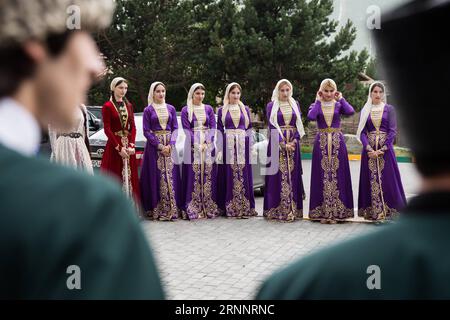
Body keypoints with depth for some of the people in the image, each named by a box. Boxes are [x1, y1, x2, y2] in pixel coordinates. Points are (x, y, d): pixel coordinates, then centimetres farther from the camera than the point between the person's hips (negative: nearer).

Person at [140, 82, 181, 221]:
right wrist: (159, 146, -12)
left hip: (170, 145, 2)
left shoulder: (171, 108, 10)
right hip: (154, 145, -2)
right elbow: (146, 131, -3)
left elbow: (175, 128, 7)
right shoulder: (148, 110, 2)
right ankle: (157, 210, -1)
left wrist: (170, 145, -9)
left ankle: (172, 209, 1)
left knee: (171, 176, -1)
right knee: (156, 177, -4)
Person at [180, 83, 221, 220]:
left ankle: (209, 207, 4)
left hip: (208, 145, 3)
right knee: (193, 176, -6)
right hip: (192, 145, -2)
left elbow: (213, 127, 5)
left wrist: (206, 143, -10)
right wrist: (197, 145, -15)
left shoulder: (208, 109, 12)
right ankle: (193, 209, -4)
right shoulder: (185, 110, 4)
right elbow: (186, 129, -3)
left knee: (208, 175, 0)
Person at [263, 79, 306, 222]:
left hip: (293, 142, 3)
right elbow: (272, 126, -4)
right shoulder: (271, 106, 3)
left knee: (292, 175, 2)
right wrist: (283, 144, -13)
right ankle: (277, 210, -2)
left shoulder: (295, 104, 12)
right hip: (277, 143, -3)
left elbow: (299, 124, 7)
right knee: (278, 175, -4)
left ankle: (293, 210, 5)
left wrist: (294, 141, -8)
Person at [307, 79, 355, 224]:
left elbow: (350, 111, -15)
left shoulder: (339, 105, 8)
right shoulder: (316, 105, 7)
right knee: (322, 176, -2)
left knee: (337, 175, -2)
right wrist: (318, 101, -6)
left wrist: (341, 99, -3)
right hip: (321, 143, 0)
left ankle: (337, 212, 3)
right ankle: (322, 211, 3)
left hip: (337, 143, 0)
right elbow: (311, 116, -16)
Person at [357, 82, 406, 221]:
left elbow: (393, 131, -3)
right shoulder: (365, 110, 8)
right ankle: (371, 211, 5)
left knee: (386, 178, -3)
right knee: (370, 179, 1)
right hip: (369, 149, 1)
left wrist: (382, 149, -13)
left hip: (386, 148, -1)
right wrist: (369, 149, -13)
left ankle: (387, 210, 1)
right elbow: (362, 132, 2)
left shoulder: (389, 109, 4)